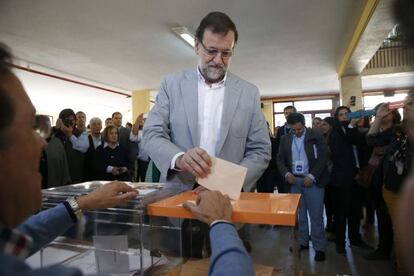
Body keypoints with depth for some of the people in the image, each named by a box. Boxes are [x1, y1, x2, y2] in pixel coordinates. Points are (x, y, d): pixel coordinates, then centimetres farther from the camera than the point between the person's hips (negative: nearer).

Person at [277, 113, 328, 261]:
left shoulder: (316, 136, -4)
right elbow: (280, 159, 7)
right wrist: (286, 173, -10)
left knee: (316, 215, 1)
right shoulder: (285, 139, 6)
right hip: (294, 180, 3)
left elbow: (323, 157, -8)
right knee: (299, 214, 12)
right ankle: (302, 242, 25)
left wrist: (312, 176, -14)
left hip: (312, 180, -3)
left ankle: (319, 247, 14)